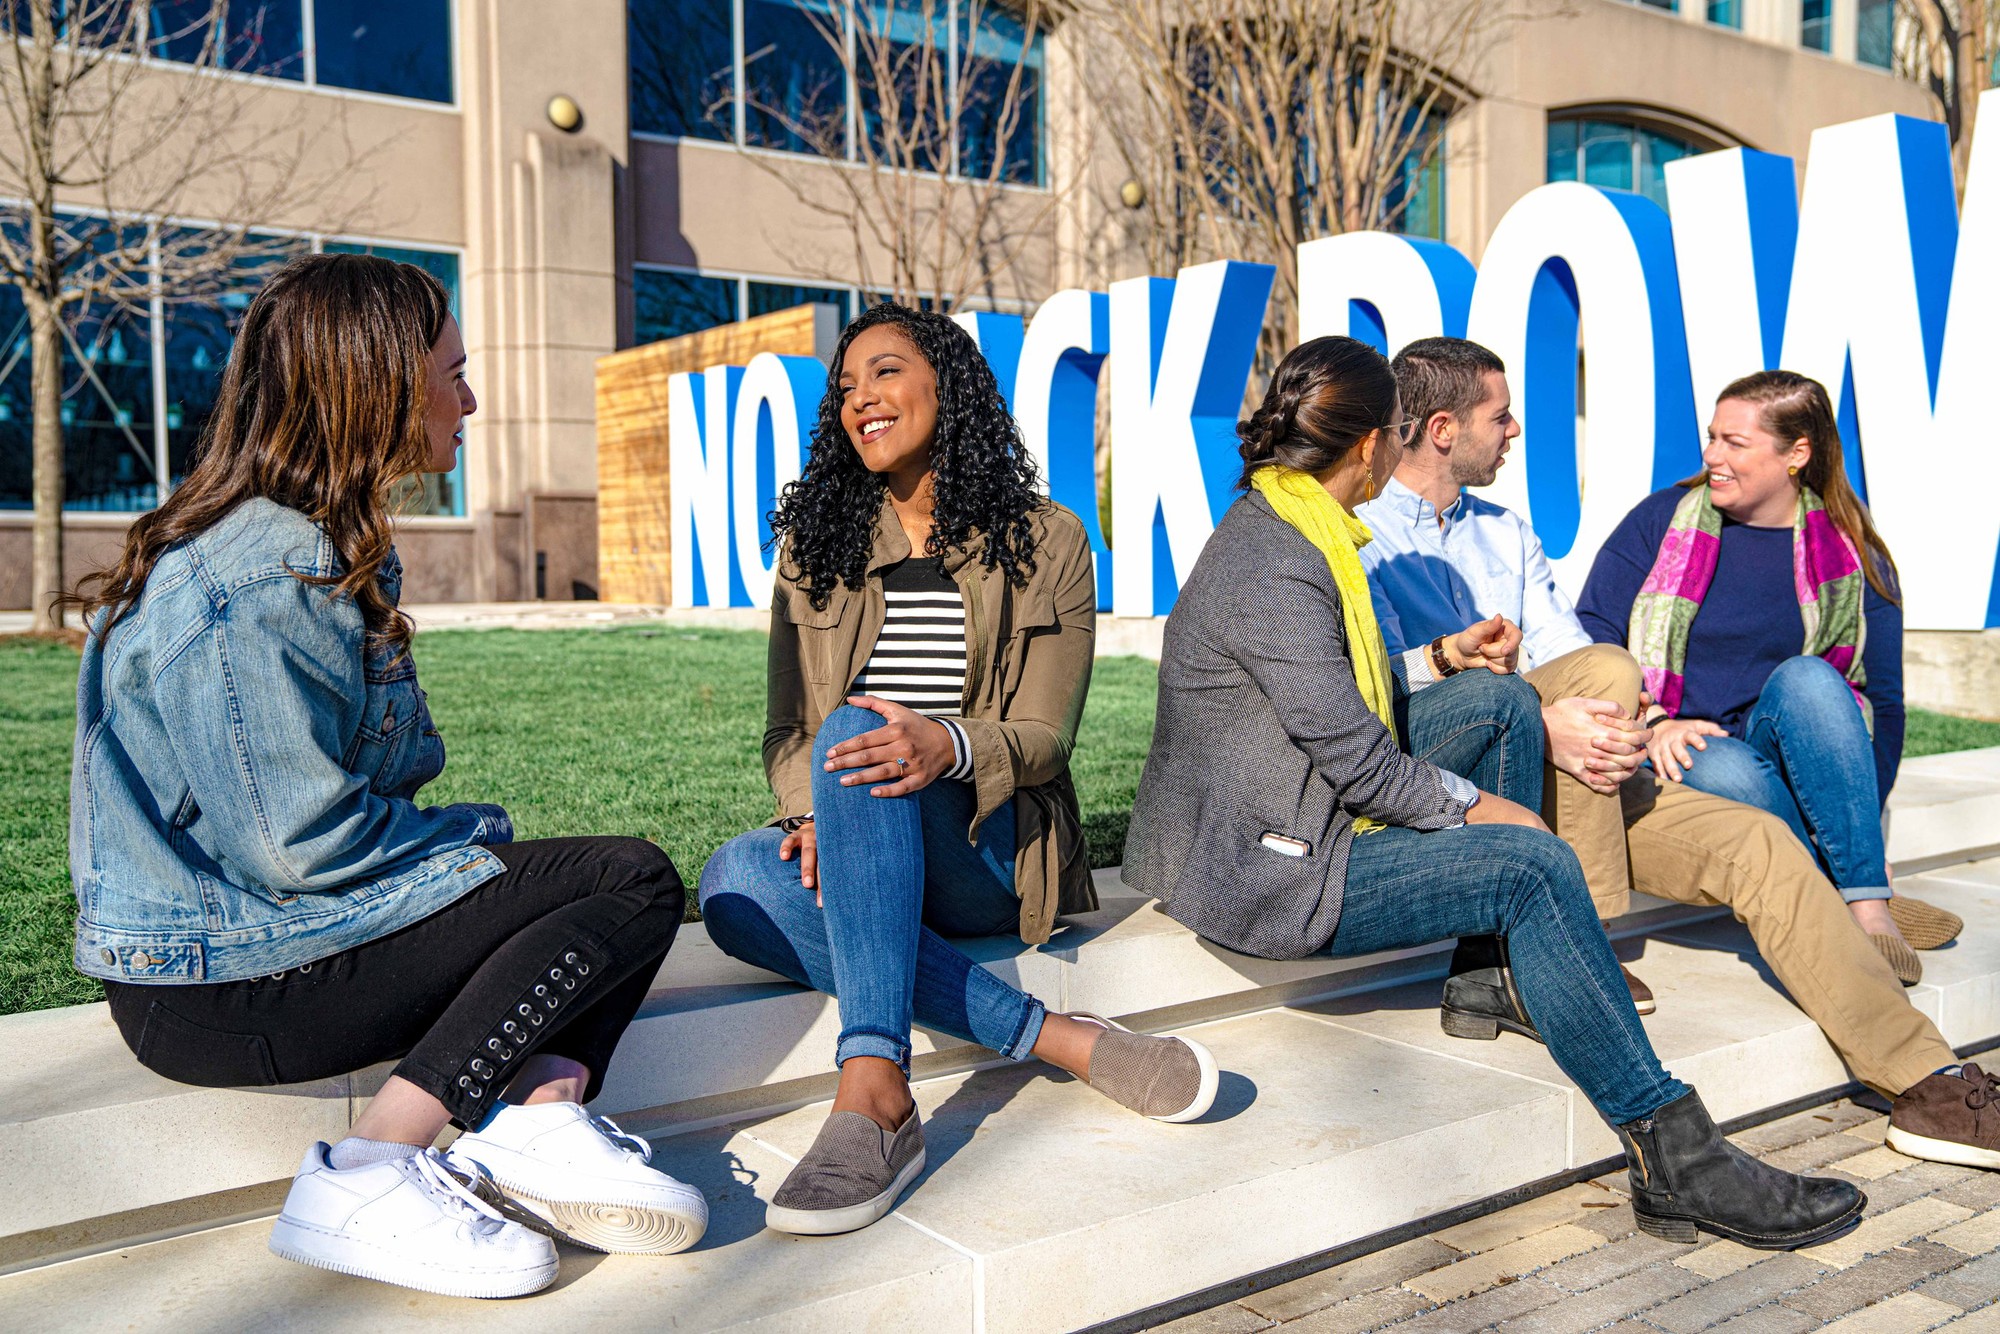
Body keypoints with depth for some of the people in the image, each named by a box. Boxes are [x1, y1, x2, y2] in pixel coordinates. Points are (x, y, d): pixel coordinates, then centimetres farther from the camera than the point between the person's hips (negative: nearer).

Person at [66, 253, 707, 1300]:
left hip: (242, 922, 10)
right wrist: (477, 834, -8)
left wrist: (466, 834, 1)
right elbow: (303, 843, -23)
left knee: (629, 875, 6)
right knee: (633, 883, -12)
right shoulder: (261, 578, -20)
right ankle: (367, 1178, -17)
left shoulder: (314, 548, 14)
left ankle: (535, 1119, -16)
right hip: (221, 992, -10)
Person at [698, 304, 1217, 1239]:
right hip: (853, 856, 3)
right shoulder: (816, 546, 12)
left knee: (855, 730, -34)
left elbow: (1045, 736, -4)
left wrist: (945, 745, -27)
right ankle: (1063, 1042, -33)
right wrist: (818, 815, -17)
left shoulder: (1044, 543, 3)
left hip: (991, 854, -3)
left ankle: (874, 1090, -46)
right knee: (735, 882, -32)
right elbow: (786, 730, 7)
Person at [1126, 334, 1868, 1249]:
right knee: (1533, 867, -16)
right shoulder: (1277, 571, -23)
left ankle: (1503, 976, 13)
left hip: (1275, 816, 10)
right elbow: (1356, 758, -21)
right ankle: (1675, 1160, -9)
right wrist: (1475, 806, -8)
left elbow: (1345, 709, 21)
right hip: (1258, 870, -10)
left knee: (1498, 701, 7)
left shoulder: (1281, 525, 10)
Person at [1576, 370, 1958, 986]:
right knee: (1720, 770, -37)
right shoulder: (1661, 520, 3)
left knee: (1803, 678, -31)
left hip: (1798, 764, 1)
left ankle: (1869, 907, -32)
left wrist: (1863, 826, -6)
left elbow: (1883, 699, 7)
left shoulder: (1853, 555, 5)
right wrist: (1653, 725, -18)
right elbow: (1588, 639, -1)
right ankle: (1864, 904, -23)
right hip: (1679, 764, -1)